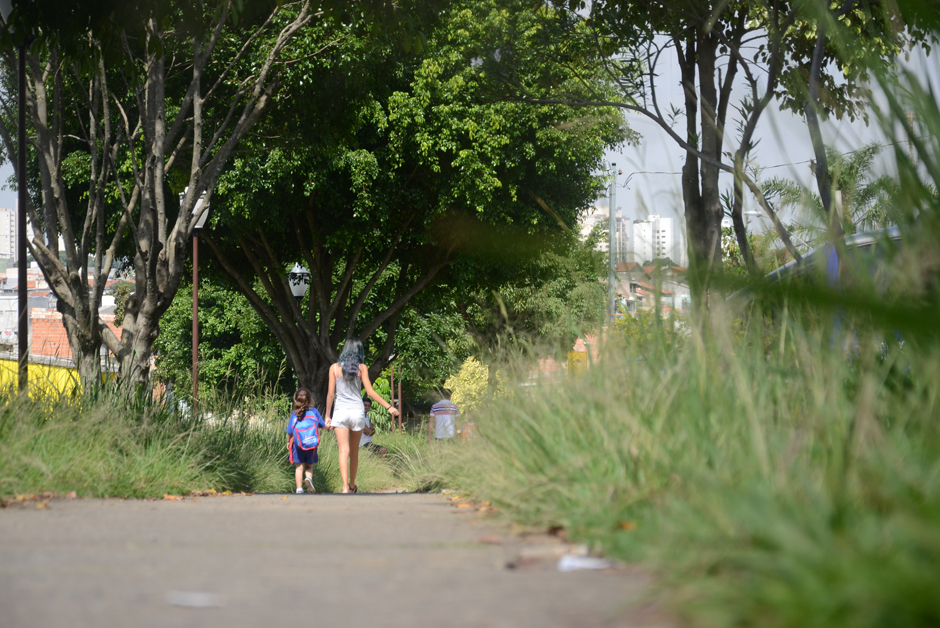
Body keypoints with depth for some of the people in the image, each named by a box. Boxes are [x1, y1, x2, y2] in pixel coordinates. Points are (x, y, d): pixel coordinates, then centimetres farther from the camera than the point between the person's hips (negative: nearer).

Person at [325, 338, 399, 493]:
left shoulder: (334, 368, 0)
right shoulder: (361, 368, -2)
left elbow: (330, 393, 0)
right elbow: (370, 391, -6)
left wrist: (328, 416, 7)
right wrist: (389, 407, -2)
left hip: (340, 412, -1)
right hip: (357, 411, 1)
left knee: (343, 451, -7)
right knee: (354, 452, 15)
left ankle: (345, 487, -22)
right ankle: (352, 485, 28)